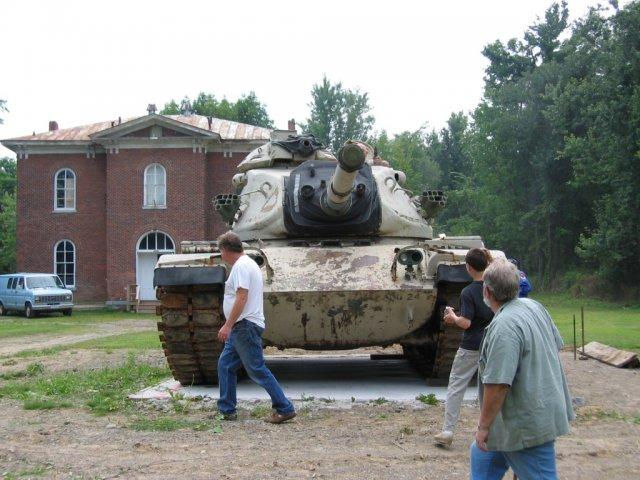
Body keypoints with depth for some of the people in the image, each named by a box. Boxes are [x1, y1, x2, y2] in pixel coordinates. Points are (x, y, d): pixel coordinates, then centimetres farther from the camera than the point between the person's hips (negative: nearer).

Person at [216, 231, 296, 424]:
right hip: (241, 328, 11)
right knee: (225, 365, 13)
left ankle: (284, 409, -6)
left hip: (246, 326, -11)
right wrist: (231, 326, 23)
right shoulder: (248, 264, 20)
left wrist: (228, 325, -23)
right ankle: (226, 410, 17)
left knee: (257, 370, -9)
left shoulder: (241, 266, -13)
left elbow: (241, 298, -22)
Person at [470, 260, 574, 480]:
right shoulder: (534, 306, 2)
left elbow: (498, 385, -29)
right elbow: (557, 345, 15)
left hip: (528, 426, -10)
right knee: (482, 455, 23)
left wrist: (484, 426, -19)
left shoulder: (504, 326, -27)